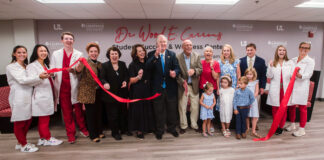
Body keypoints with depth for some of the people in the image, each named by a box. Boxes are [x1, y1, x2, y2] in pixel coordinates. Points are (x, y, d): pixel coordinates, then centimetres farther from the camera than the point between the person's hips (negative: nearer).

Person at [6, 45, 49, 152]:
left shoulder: (27, 66, 18)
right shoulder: (11, 67, -4)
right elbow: (21, 80, -17)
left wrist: (45, 75, 5)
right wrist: (39, 77, -27)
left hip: (28, 97, 7)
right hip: (18, 98, -7)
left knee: (28, 121, 11)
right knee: (19, 122, 1)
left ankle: (21, 142, 26)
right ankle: (23, 145, 11)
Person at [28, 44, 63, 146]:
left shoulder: (45, 65, 20)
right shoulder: (32, 66, -7)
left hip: (48, 95, 8)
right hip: (41, 96, -8)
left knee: (44, 118, 13)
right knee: (44, 119, -1)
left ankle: (42, 138, 22)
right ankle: (48, 139, 10)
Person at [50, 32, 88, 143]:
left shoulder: (78, 54, 6)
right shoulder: (55, 54, 12)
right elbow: (52, 69, 11)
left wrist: (73, 69, -21)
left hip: (74, 86, -1)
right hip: (62, 87, 2)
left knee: (78, 109, 7)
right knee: (66, 111, 8)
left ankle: (82, 128, 28)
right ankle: (70, 133, 21)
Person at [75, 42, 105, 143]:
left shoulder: (100, 64, 12)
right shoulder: (85, 62, -6)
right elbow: (78, 70, -27)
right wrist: (80, 64, -47)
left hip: (98, 92, 6)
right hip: (88, 92, -6)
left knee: (99, 112, 14)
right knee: (90, 113, 2)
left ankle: (99, 132, 30)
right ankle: (93, 135, 15)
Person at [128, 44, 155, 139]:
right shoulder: (133, 65, -6)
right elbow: (131, 80, -12)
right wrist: (138, 77, -28)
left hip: (148, 90, 4)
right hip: (137, 91, -4)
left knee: (148, 109, 10)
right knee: (138, 110, 1)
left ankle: (148, 127, 28)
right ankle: (139, 130, 14)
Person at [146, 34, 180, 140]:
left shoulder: (172, 54, 6)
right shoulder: (151, 54, -1)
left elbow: (177, 67, 0)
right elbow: (148, 67, -17)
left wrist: (175, 72, -23)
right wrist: (155, 55, -28)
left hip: (170, 87, 2)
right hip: (157, 88, -2)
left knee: (172, 109, 13)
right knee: (159, 110, 10)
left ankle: (171, 128, 33)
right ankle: (159, 130, 26)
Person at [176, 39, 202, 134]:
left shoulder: (196, 56, 2)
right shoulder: (178, 57, -7)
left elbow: (200, 69, 1)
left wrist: (194, 71, -19)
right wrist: (182, 82, -18)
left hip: (194, 86, 2)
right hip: (183, 86, -2)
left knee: (195, 107, 9)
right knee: (182, 107, 7)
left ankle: (194, 125, 28)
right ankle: (183, 126, 23)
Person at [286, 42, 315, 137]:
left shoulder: (310, 61, -1)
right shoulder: (293, 60, 13)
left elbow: (308, 74, -12)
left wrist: (300, 76, -34)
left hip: (302, 87, -4)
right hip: (292, 86, 5)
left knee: (302, 108, 1)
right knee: (291, 106, 11)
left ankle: (302, 130, 12)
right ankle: (292, 125, 29)